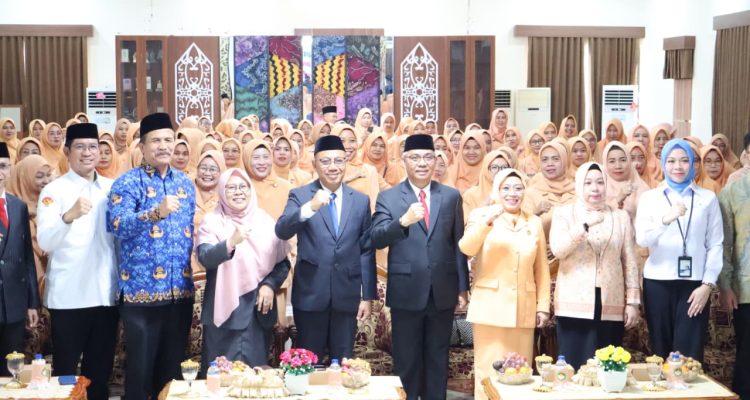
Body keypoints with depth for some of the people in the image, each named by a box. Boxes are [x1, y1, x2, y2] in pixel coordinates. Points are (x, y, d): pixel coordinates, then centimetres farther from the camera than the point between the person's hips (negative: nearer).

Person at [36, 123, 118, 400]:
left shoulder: (113, 188, 9)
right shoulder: (53, 190, -3)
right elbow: (44, 242, -16)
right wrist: (69, 215, -34)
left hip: (106, 294, 4)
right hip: (68, 297, -4)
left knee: (100, 371, 13)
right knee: (65, 372, 4)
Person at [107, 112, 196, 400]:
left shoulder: (185, 183, 12)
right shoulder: (128, 182, -5)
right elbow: (116, 225, -22)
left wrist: (188, 273, 14)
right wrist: (156, 213, -36)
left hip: (180, 290, 5)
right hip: (142, 290, -5)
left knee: (172, 368, 13)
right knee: (141, 368, 2)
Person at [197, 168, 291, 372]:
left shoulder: (265, 221, 7)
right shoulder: (212, 222, -2)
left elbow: (283, 262, 11)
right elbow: (205, 258, -18)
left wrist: (270, 284, -7)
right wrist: (231, 243, -35)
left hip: (258, 310, 3)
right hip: (224, 310, -3)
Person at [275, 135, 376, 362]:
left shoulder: (361, 200, 6)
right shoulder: (300, 196, -1)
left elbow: (367, 250, 7)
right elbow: (282, 231, -17)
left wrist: (368, 295, 3)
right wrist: (310, 207, -33)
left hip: (347, 296, 2)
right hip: (310, 294, -2)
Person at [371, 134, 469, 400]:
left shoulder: (451, 196, 6)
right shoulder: (388, 197, 0)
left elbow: (458, 244, 7)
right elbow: (377, 239, -12)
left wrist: (463, 287, 5)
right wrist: (404, 221, -29)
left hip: (443, 292, 2)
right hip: (406, 292, -2)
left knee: (438, 360, 13)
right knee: (406, 361, 9)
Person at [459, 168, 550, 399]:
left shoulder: (534, 222, 10)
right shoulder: (481, 215, 3)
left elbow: (542, 269, 11)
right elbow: (466, 249, -14)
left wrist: (543, 306, 6)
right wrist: (487, 221, -27)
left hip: (523, 310, 3)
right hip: (490, 309, -3)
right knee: (489, 371, -2)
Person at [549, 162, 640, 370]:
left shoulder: (621, 216, 12)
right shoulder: (564, 213, 6)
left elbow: (630, 262, 10)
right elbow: (557, 250, -11)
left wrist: (632, 301, 4)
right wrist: (585, 225, -22)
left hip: (611, 306, 2)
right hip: (575, 304, -2)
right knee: (574, 368, -3)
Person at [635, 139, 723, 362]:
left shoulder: (707, 198, 8)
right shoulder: (649, 197, 7)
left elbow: (715, 245, 4)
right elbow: (641, 239, -7)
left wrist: (708, 284, -5)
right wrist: (665, 219, -25)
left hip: (694, 283, -1)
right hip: (658, 282, 1)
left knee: (689, 353, -4)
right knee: (660, 351, 5)